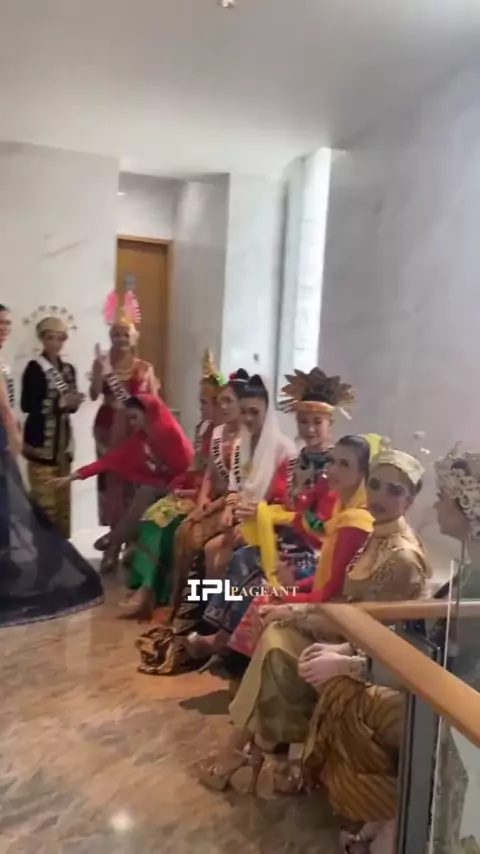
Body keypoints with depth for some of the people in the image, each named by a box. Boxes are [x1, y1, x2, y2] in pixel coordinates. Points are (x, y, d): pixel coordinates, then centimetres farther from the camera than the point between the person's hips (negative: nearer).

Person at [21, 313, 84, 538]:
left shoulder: (68, 369, 13)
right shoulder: (35, 367, -8)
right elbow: (27, 405, -16)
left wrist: (74, 402, -6)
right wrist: (61, 402, -20)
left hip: (63, 440, 7)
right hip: (41, 441, -7)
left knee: (63, 499, 12)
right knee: (45, 501, -8)